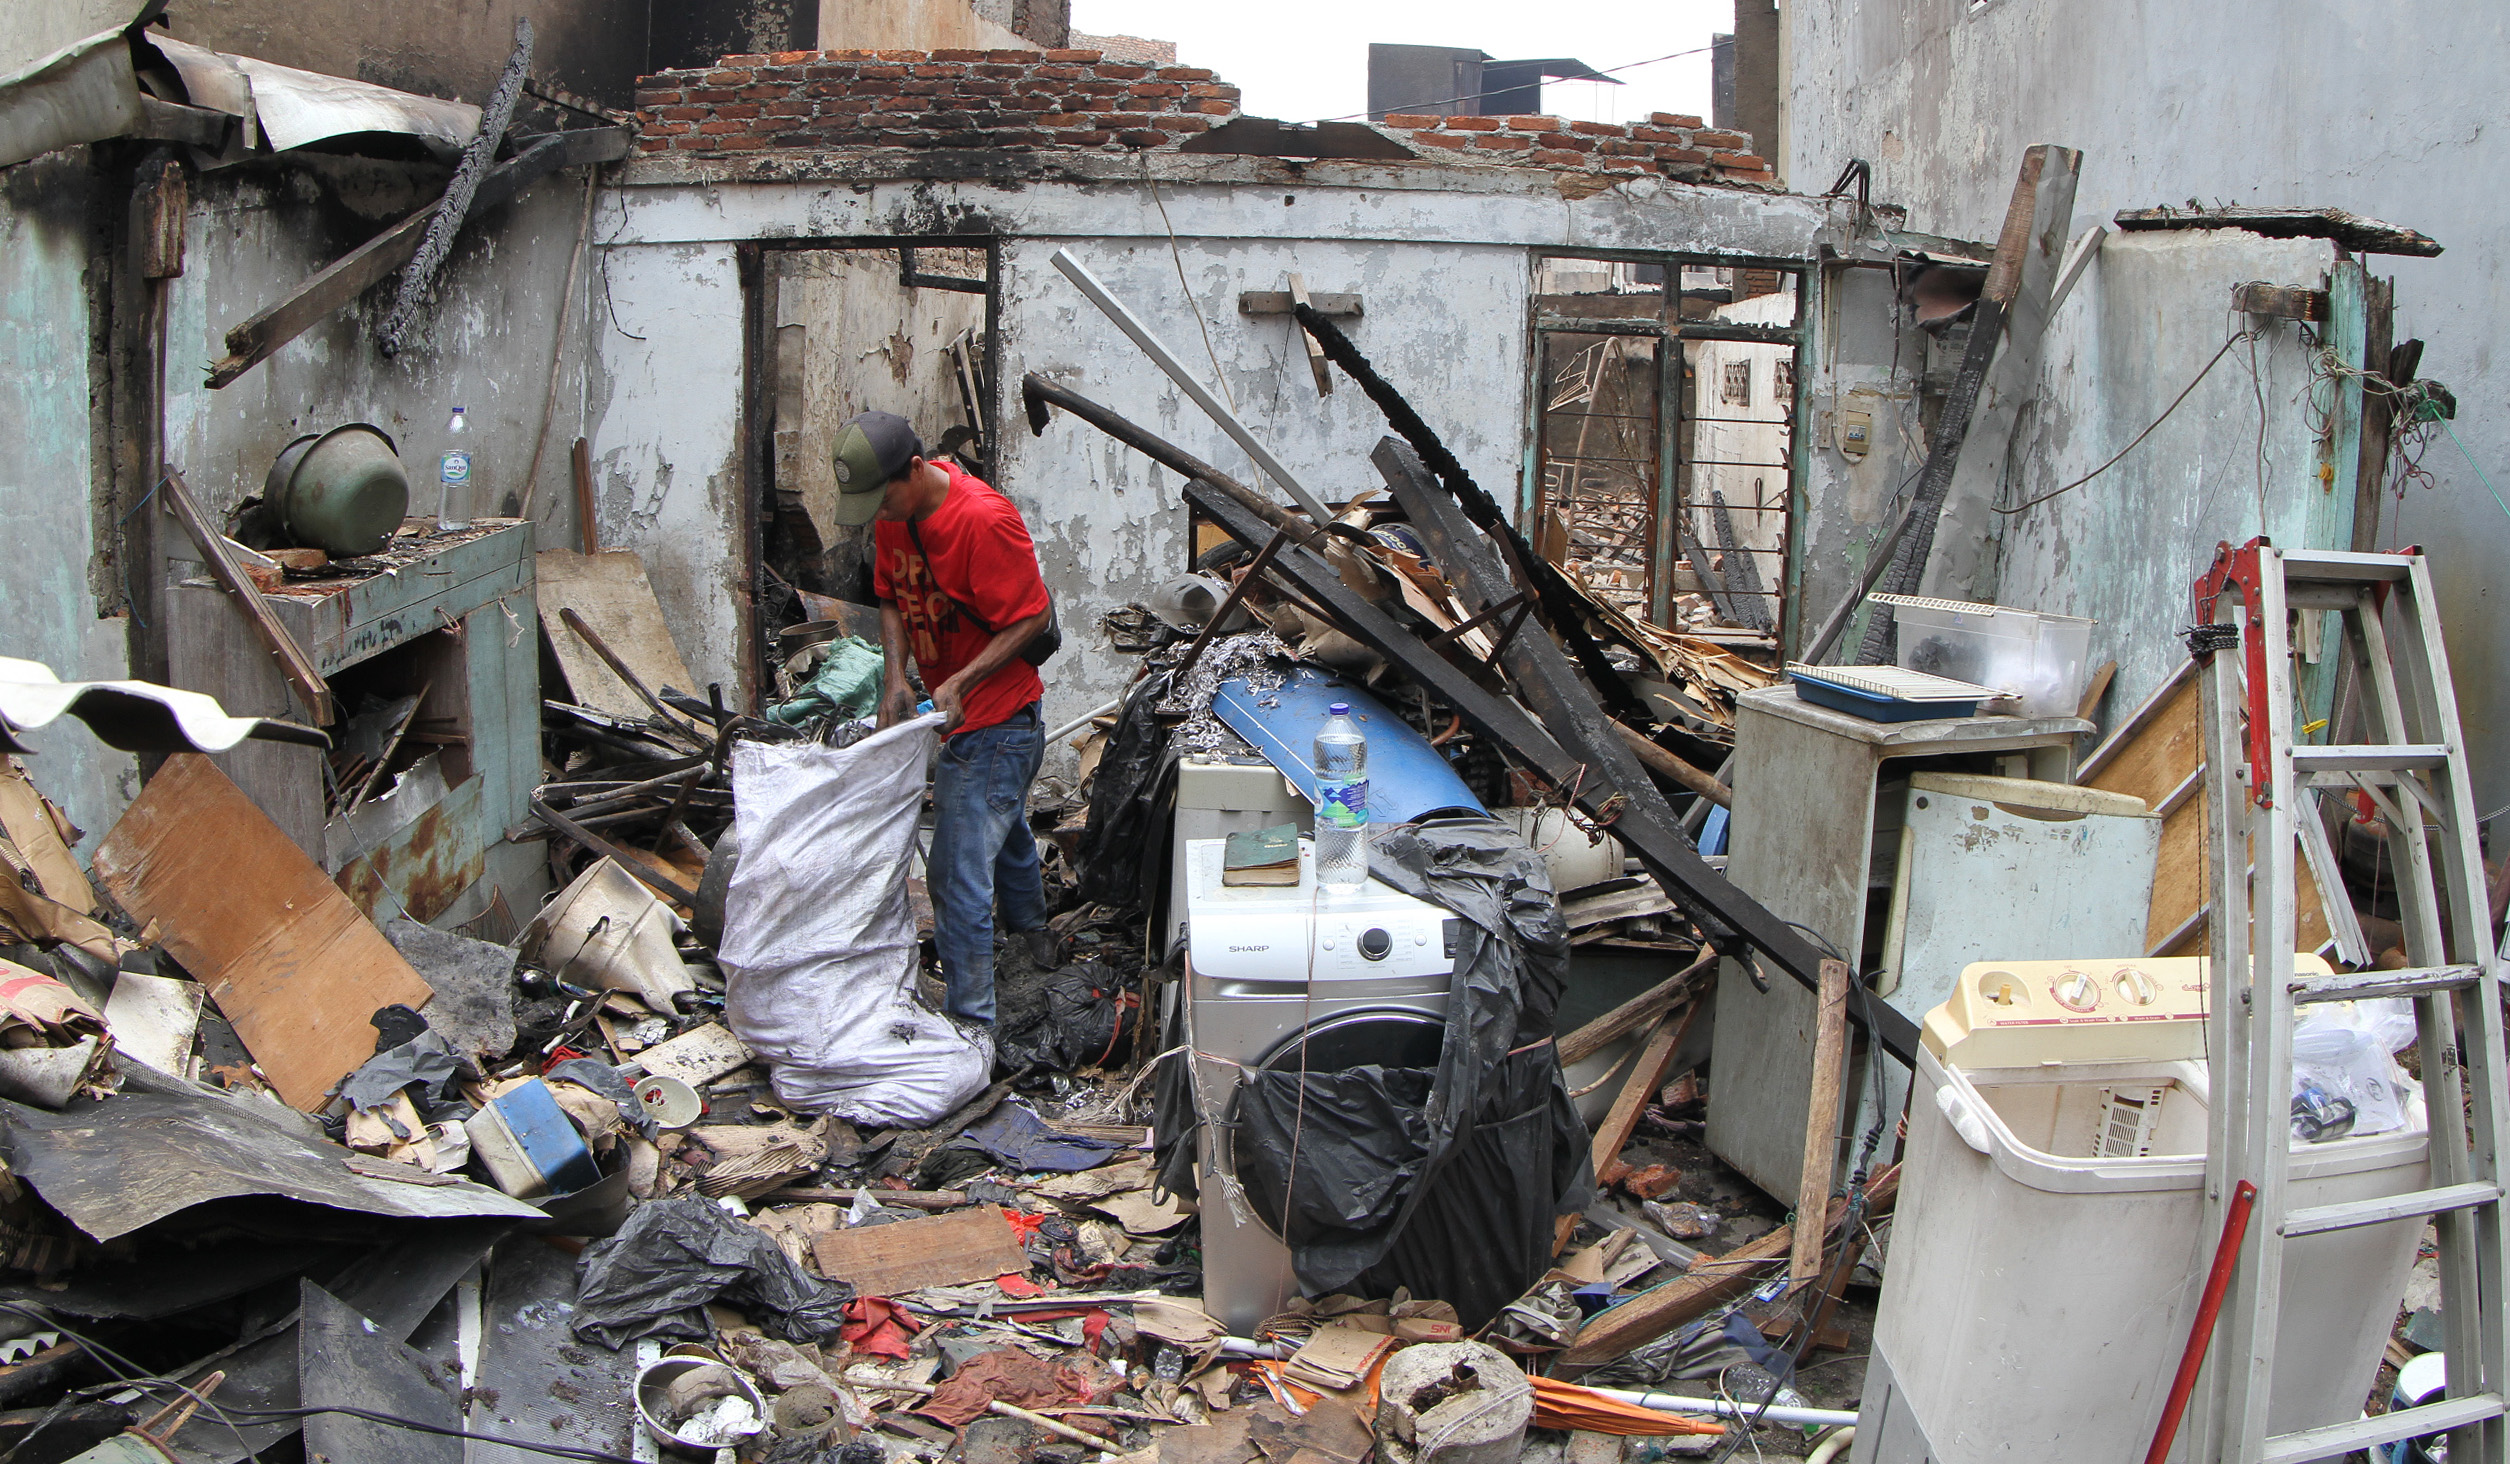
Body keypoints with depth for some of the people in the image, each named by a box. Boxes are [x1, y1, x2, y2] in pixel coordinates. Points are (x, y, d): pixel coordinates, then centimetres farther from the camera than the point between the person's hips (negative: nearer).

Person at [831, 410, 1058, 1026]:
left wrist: (959, 684, -26)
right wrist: (896, 678, -8)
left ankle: (971, 1026, -1)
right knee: (1005, 827, 31)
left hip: (993, 721, -9)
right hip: (958, 718, 9)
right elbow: (893, 599, 8)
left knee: (959, 875, -9)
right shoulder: (895, 513, -3)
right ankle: (1032, 932, 56)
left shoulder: (983, 520, -28)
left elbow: (1033, 616, -22)